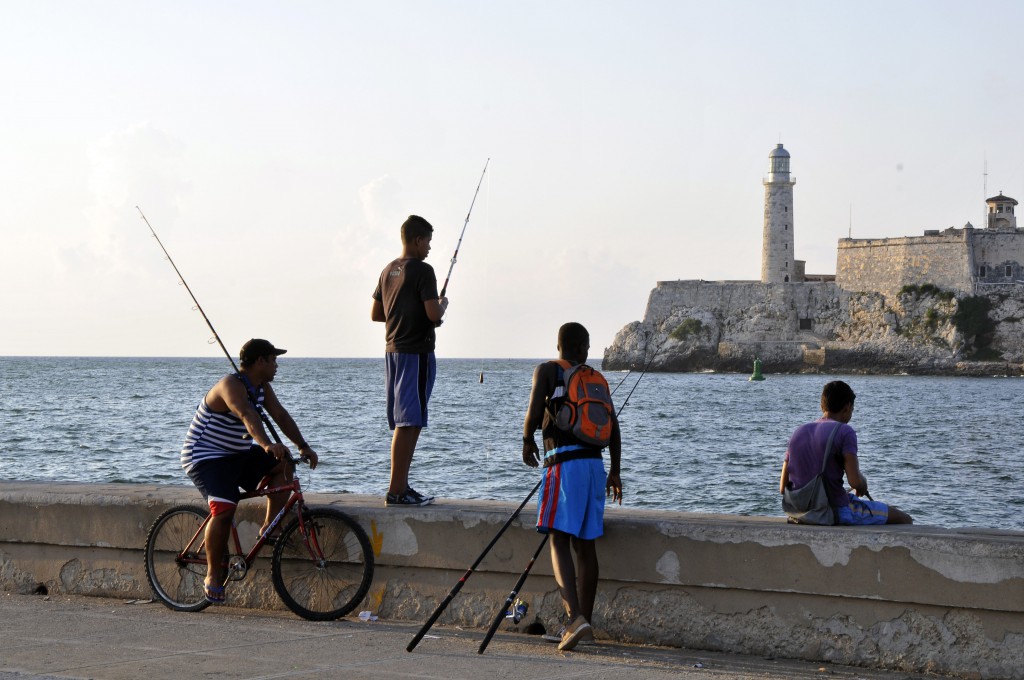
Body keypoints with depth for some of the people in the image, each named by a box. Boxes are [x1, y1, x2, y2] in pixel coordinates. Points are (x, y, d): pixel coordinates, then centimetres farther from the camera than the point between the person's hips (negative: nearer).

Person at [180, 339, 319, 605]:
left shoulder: (261, 387, 6)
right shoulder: (231, 385, -23)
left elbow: (280, 415, 2)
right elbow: (247, 415, -41)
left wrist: (303, 447, -10)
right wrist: (266, 444, -57)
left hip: (237, 455, 9)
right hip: (205, 458, -9)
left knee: (283, 464, -9)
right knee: (224, 509, -28)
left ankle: (269, 528, -4)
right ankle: (213, 575, -14)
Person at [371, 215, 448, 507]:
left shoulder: (388, 271, 14)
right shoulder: (422, 270, -12)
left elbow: (375, 313, 19)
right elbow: (433, 313, -19)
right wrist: (443, 305, 2)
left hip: (392, 350, 9)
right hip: (416, 351, -9)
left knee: (404, 423, 14)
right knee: (409, 423, -9)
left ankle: (402, 486, 16)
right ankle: (396, 490, -11)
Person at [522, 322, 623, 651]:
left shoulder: (546, 370, 3)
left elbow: (534, 413, -9)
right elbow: (613, 428, 13)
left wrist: (527, 442, 10)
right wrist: (614, 471, 23)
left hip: (564, 463, -5)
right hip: (594, 463, 5)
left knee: (560, 541, -11)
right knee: (585, 544, 11)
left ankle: (575, 618, -28)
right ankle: (584, 621, 17)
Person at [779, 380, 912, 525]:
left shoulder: (798, 432, 8)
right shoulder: (844, 432, -11)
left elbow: (783, 487, 7)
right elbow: (855, 481, -22)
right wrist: (863, 483, 1)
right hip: (838, 511, -8)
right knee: (904, 520, 9)